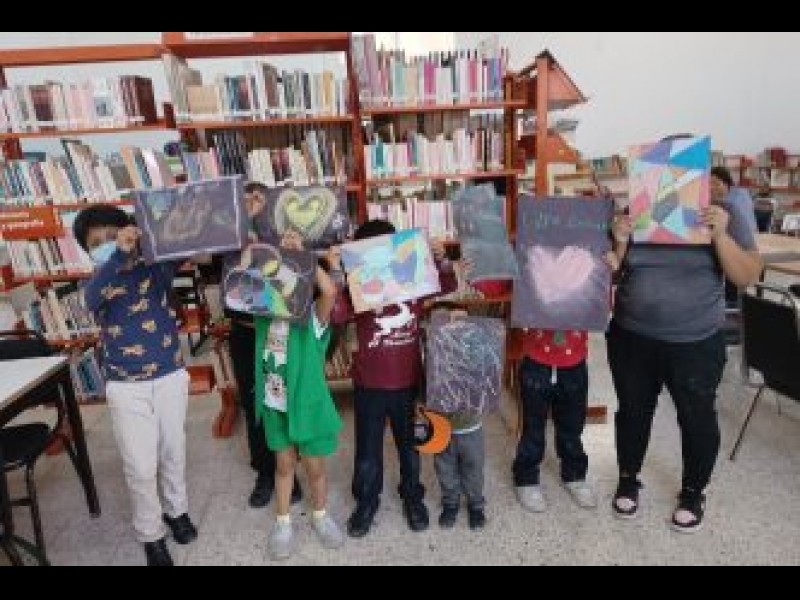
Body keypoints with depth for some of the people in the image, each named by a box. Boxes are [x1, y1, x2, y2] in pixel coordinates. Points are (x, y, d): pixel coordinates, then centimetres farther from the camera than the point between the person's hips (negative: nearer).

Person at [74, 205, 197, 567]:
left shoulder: (155, 269, -2)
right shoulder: (94, 285, -2)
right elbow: (93, 297, -26)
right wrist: (119, 255, -41)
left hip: (170, 377, 1)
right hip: (125, 388, 0)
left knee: (173, 452, 16)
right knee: (140, 467, 5)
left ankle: (176, 509, 41)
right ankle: (150, 534, 27)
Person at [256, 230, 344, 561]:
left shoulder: (313, 317, -16)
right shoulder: (266, 314, -2)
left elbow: (330, 289, -34)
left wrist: (300, 253, -31)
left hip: (308, 403, -3)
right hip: (275, 405, 3)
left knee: (314, 465, 13)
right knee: (284, 463, 18)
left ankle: (320, 515, 39)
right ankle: (283, 522, 37)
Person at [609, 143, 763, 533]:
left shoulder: (725, 211, -6)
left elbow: (747, 277, -12)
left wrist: (720, 234, -25)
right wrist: (619, 242, -17)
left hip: (695, 342, -1)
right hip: (632, 337, 2)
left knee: (697, 417, 13)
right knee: (632, 411, 15)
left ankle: (693, 492, 38)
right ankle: (628, 481, 37)